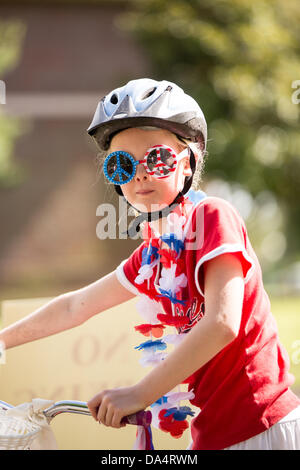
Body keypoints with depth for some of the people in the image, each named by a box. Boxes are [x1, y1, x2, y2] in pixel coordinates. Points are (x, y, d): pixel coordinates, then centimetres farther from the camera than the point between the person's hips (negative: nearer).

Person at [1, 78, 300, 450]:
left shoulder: (212, 216, -12)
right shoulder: (151, 253, 12)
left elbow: (222, 322, -24)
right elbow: (74, 306, 25)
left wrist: (140, 393, -23)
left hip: (259, 430, -7)